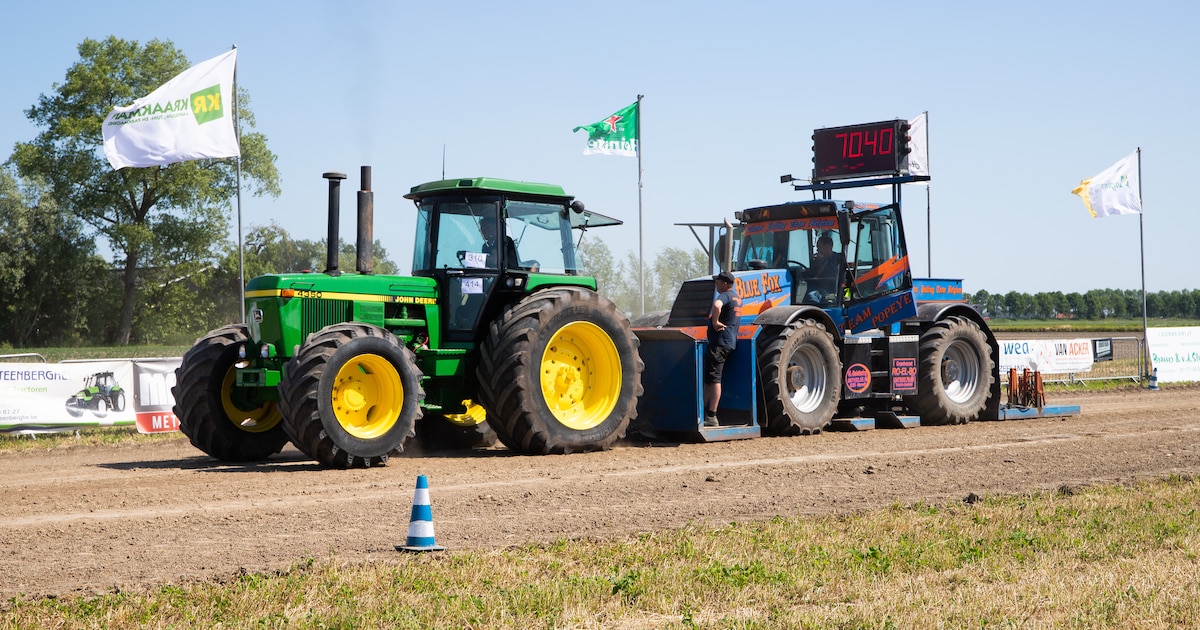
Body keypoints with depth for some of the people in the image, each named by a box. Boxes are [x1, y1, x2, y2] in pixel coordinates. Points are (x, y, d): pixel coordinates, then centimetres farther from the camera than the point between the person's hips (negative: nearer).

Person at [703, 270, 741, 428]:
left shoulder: (725, 296, -13)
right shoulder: (736, 297, 19)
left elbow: (717, 305, -36)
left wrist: (715, 321, -23)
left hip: (720, 343, -10)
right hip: (730, 342, 10)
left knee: (713, 379, -11)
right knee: (709, 379, 14)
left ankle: (711, 417, -14)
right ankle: (704, 412, 18)